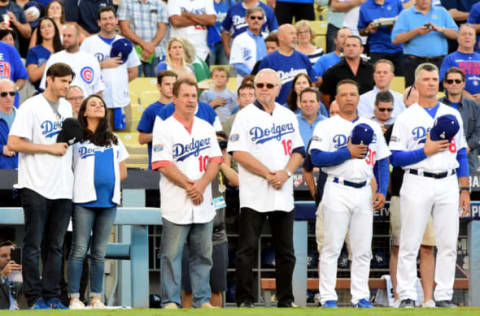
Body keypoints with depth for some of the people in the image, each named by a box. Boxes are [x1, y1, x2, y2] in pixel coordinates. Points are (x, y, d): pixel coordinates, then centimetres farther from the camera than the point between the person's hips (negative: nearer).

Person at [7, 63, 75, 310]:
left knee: (56, 246, 8)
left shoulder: (66, 107, 13)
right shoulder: (31, 107, -8)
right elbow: (13, 143, -14)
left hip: (63, 187, 7)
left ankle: (52, 296, 11)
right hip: (36, 187, -7)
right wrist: (50, 148, -15)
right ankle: (34, 298, 1)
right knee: (33, 245, -1)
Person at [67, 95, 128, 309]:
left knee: (99, 252, 6)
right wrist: (86, 182, -6)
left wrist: (109, 180, 5)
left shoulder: (113, 140, 20)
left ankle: (96, 298, 8)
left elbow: (122, 172, 20)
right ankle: (74, 298, -6)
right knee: (79, 250, -7)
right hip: (84, 200, -4)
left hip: (108, 201, 4)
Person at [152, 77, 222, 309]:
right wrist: (188, 186, -16)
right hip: (176, 204, -5)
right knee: (172, 255, -4)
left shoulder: (206, 128, 14)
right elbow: (164, 165, -10)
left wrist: (201, 184, -10)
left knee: (203, 255, 7)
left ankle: (202, 300, 13)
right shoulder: (164, 129, -2)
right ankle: (170, 301, 0)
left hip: (203, 204, 5)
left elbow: (215, 161, 8)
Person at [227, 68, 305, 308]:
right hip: (254, 195, -4)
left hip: (283, 193, 4)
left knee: (286, 251, 7)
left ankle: (285, 300, 14)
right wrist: (268, 174, -15)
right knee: (247, 249, -5)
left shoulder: (288, 117, 13)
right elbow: (238, 153, -10)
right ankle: (244, 300, -2)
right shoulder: (245, 116, -1)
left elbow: (298, 152, 11)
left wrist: (285, 173, -9)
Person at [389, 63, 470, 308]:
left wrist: (464, 189, 9)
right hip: (417, 184, -3)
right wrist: (426, 151, -15)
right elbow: (395, 158, -5)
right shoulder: (406, 118, 1)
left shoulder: (452, 115, 12)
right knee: (410, 243, -3)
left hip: (448, 184, 3)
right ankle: (406, 296, 0)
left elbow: (461, 154, 15)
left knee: (448, 244, 2)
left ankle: (444, 296, 8)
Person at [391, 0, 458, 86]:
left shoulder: (442, 12, 14)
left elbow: (456, 34, 6)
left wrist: (441, 29, -12)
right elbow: (395, 39, -3)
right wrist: (416, 32, -12)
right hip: (414, 62, -1)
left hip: (439, 63, 1)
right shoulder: (405, 14, 8)